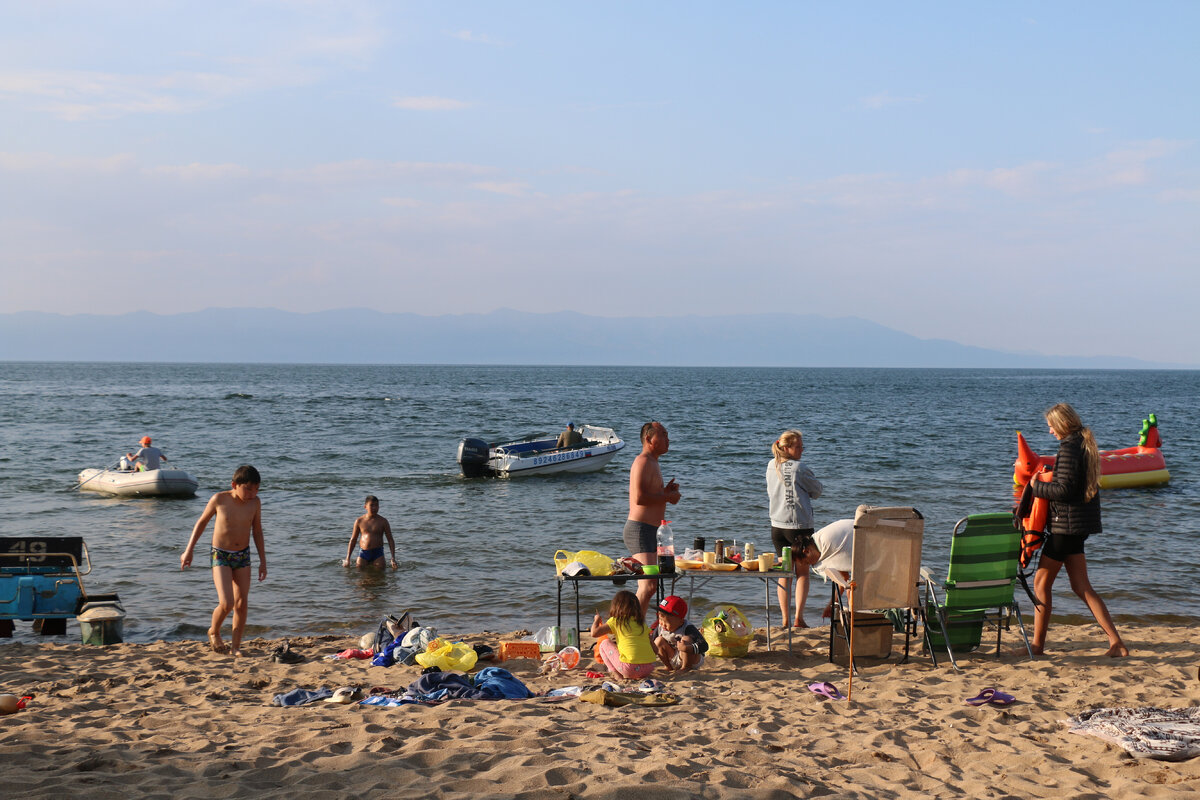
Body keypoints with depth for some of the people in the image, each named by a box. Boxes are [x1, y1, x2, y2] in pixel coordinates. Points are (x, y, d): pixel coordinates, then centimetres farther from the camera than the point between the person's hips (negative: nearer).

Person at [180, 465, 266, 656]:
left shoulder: (255, 502, -7)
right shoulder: (219, 499, -15)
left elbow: (257, 531, 6)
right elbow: (202, 522, 1)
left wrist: (262, 560, 8)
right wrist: (189, 551, 4)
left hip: (243, 556, 3)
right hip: (220, 556, -3)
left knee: (241, 603, 2)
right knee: (226, 603, -13)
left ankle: (236, 646, 16)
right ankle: (214, 632, 17)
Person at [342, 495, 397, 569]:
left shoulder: (383, 521, -1)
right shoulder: (359, 521, 2)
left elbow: (390, 540, 2)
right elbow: (353, 540, 9)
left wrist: (393, 558, -7)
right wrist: (347, 559, 5)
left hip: (378, 553, 0)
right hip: (363, 553, 0)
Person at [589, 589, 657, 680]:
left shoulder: (615, 621, 6)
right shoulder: (643, 623, 18)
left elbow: (594, 633, 2)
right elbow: (654, 648, 17)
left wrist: (597, 620, 24)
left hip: (630, 668, -4)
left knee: (604, 643, 18)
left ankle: (617, 674, 5)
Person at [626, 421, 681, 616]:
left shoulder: (652, 463, 21)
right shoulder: (643, 461, -13)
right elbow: (639, 498, -25)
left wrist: (666, 491, 9)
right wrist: (667, 497, -13)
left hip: (650, 531, 11)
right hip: (640, 529, -11)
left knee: (649, 585, 17)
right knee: (648, 586, -20)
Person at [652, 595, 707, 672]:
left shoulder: (688, 629, -27)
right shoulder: (660, 628, -9)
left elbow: (704, 646, -35)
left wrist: (686, 648, -49)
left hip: (692, 660, -5)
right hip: (674, 661, 5)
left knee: (686, 639, -30)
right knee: (659, 641, -13)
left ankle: (686, 667, -14)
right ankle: (669, 667, 2)